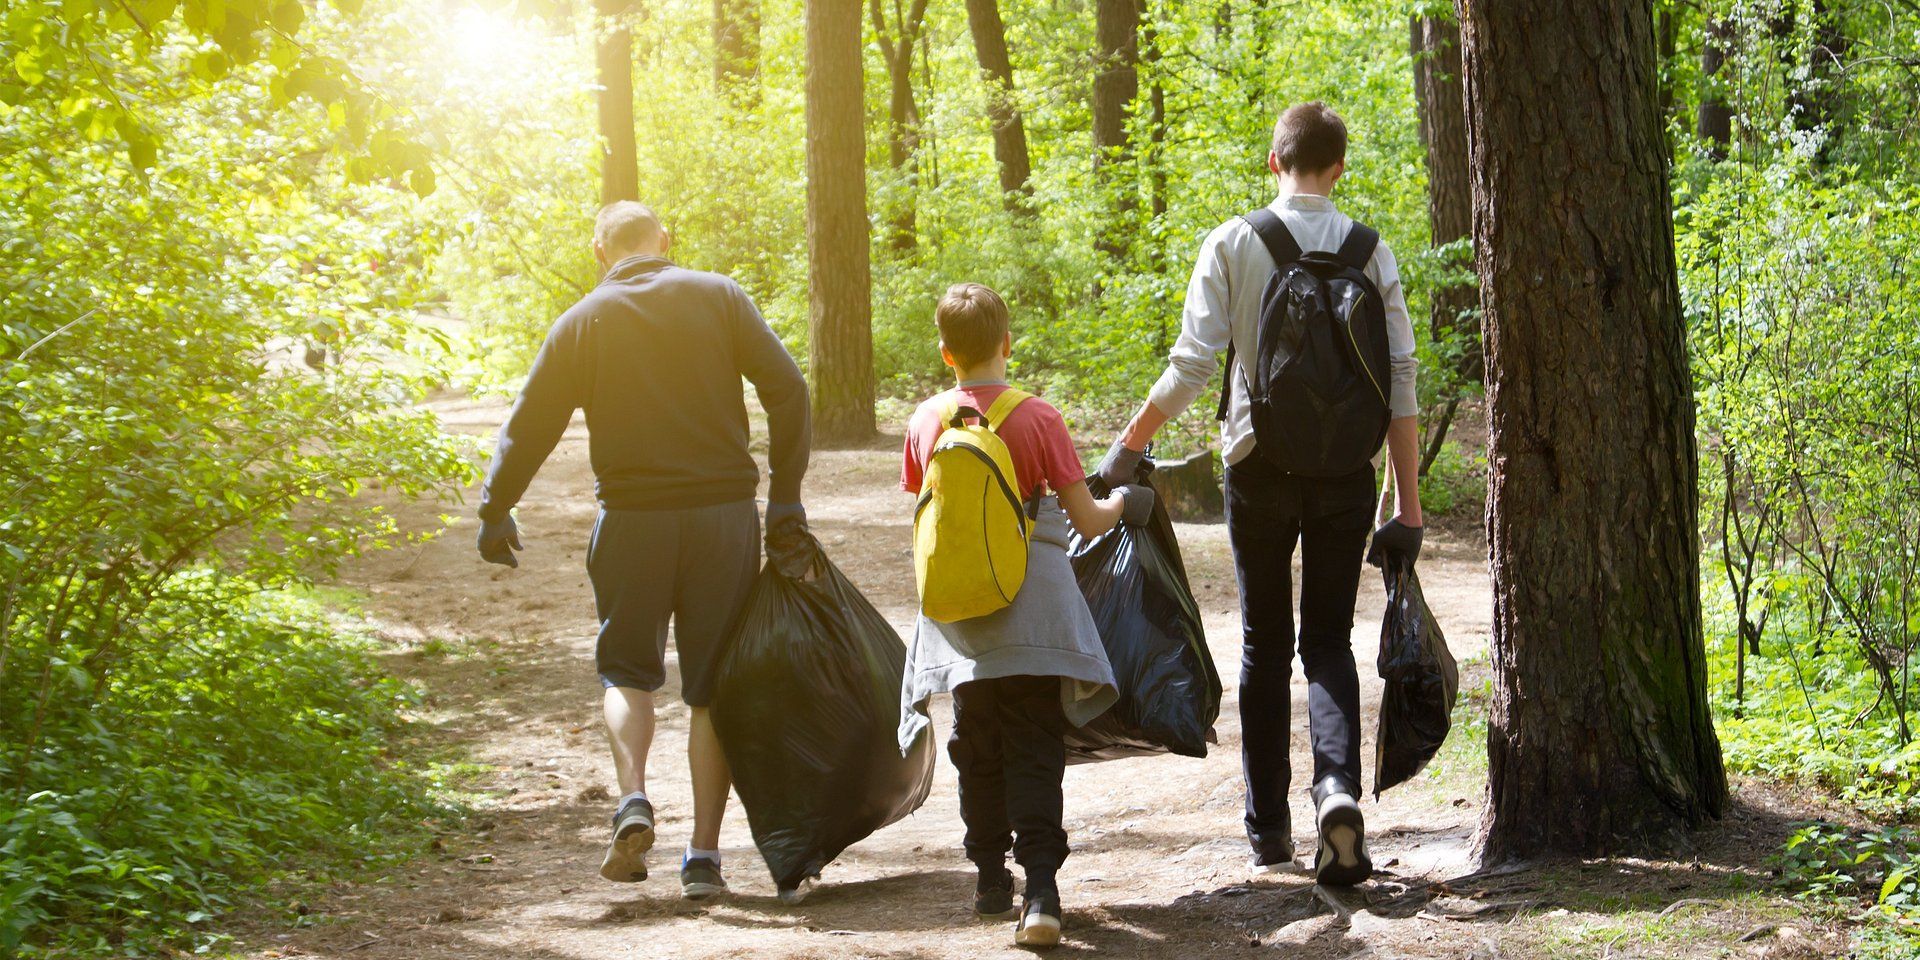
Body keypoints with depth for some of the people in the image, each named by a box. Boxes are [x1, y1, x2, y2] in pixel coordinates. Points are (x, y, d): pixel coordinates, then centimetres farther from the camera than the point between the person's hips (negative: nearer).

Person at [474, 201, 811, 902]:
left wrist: (495, 511, 13)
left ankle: (632, 798, -11)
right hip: (725, 513, 1)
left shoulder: (584, 321, 2)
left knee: (627, 667, 15)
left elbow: (531, 424, 2)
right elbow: (786, 389, -3)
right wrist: (786, 493, 3)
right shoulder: (718, 297, 4)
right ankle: (704, 855, 4)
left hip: (632, 520, -1)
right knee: (713, 683, 8)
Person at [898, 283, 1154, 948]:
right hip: (1032, 612, -3)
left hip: (959, 615, 3)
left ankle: (991, 880, 21)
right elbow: (1087, 520, -6)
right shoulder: (1037, 419, -8)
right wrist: (1120, 503, 16)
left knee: (977, 750, 16)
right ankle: (1039, 888, -13)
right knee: (1034, 750, -2)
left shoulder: (925, 422, 2)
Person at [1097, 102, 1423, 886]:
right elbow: (1399, 383, -2)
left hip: (1261, 465, -1)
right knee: (1328, 639, 8)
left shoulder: (1233, 244, -4)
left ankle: (1268, 828, 15)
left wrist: (1128, 446, 5)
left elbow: (1190, 368, -9)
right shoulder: (1368, 251, 0)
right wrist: (1408, 508, 1)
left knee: (1265, 643, 11)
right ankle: (1338, 784, -17)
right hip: (1345, 468, 1)